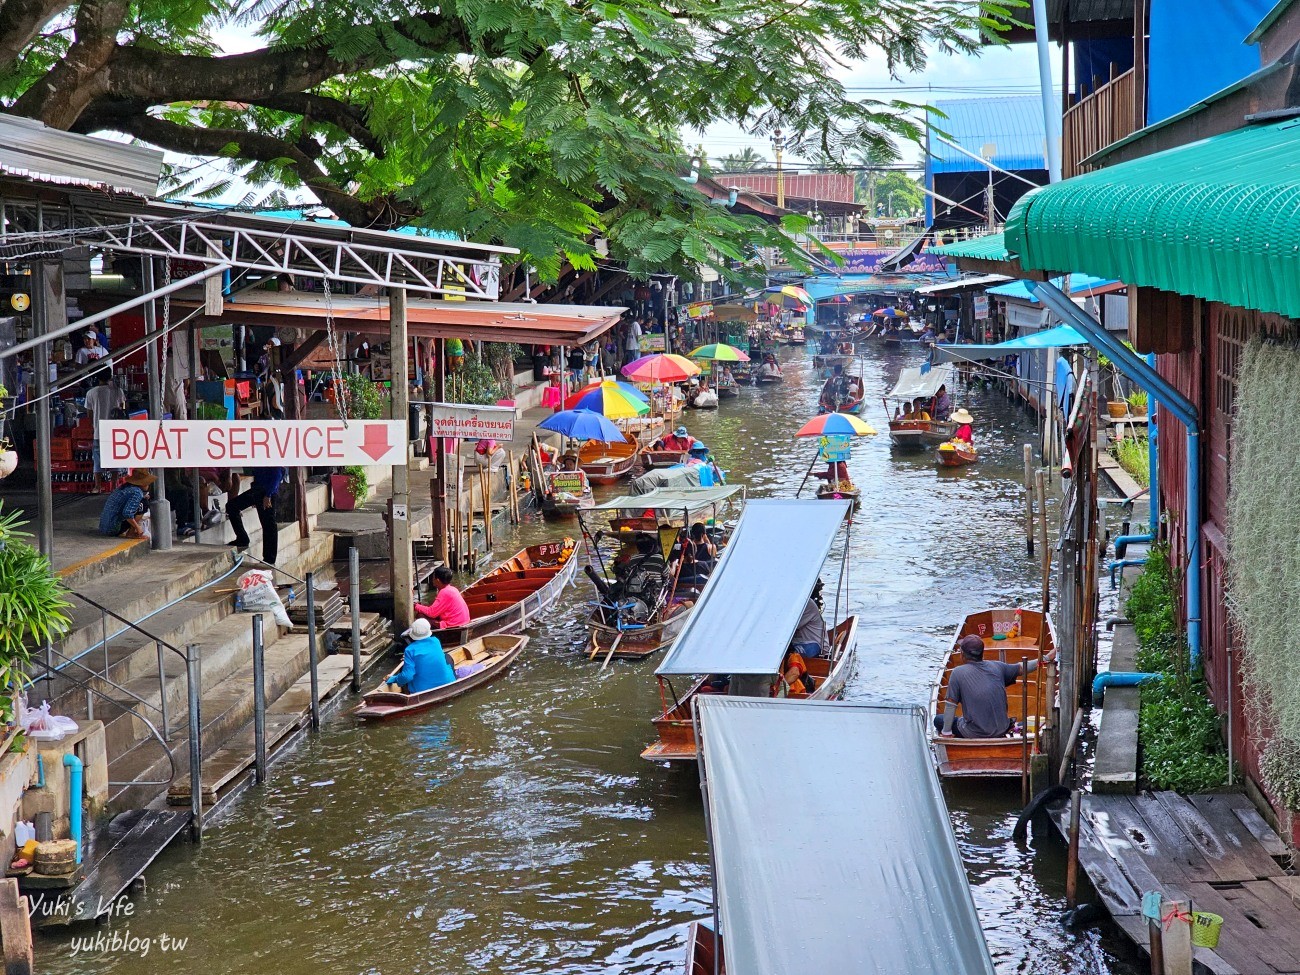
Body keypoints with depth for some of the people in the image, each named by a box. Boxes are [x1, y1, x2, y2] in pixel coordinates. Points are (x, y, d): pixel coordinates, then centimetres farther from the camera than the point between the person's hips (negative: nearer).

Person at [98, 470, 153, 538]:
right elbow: (127, 513, -24)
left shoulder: (125, 486, 13)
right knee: (143, 504, -5)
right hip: (114, 529, -9)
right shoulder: (137, 493, -15)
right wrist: (137, 528, -12)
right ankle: (131, 533, -5)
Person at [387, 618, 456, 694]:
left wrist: (394, 679, 0)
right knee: (447, 657, 28)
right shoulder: (436, 641, -1)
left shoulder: (410, 650, -14)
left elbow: (407, 676, -20)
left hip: (421, 690, -2)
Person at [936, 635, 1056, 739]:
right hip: (1001, 731, 6)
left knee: (938, 720, 14)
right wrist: (1047, 658, 26)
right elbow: (1022, 669, 13)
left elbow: (951, 704, -9)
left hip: (974, 734, -6)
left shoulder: (958, 673, -10)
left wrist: (946, 732, 0)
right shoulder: (996, 666, 1)